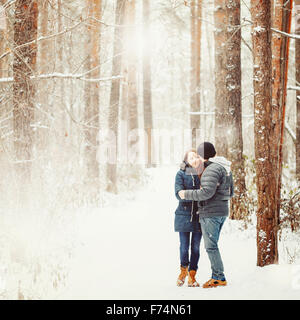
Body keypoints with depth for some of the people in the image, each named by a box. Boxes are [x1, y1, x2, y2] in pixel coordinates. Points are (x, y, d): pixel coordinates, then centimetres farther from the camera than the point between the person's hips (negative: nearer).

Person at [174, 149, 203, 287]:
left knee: (195, 247, 3)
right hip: (184, 214, -1)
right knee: (184, 246, 1)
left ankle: (192, 276, 13)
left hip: (198, 215, 1)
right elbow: (179, 193, -12)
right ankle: (183, 269, 26)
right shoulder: (181, 174, 0)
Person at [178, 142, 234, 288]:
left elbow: (207, 192, -24)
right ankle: (216, 276, 15)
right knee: (212, 245, 14)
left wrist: (186, 194, -15)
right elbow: (230, 192, 20)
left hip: (210, 212, -10)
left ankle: (219, 278, -3)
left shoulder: (212, 169, -16)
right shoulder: (225, 168, 15)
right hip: (222, 211, 10)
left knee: (211, 246, -5)